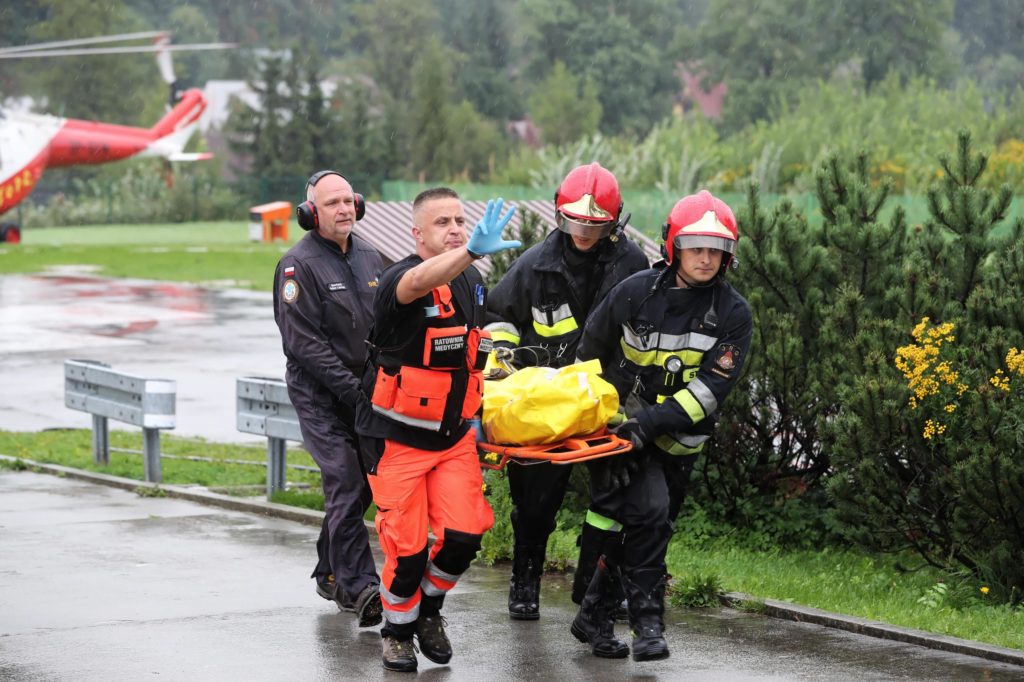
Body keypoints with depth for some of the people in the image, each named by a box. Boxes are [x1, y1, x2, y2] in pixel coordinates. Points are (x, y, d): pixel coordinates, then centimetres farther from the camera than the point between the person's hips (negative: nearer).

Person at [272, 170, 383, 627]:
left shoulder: (368, 258, 11)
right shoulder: (299, 265, -11)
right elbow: (302, 341, -16)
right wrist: (350, 389, -19)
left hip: (366, 391, 7)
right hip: (320, 396, -7)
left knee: (360, 485, 10)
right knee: (346, 486, -15)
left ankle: (329, 573, 27)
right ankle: (359, 588, -18)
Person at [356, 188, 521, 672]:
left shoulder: (473, 283, 5)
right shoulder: (399, 279, -19)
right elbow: (419, 283, -45)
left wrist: (473, 415, 16)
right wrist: (472, 251, -63)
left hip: (454, 434, 5)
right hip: (399, 437, -5)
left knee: (464, 534, -7)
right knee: (407, 547, -5)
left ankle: (429, 610, 21)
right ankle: (398, 631, 20)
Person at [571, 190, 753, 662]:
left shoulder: (733, 315, -8)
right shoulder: (637, 293, -9)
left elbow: (711, 388, -16)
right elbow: (590, 354, 6)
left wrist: (653, 422, -26)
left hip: (677, 441, 3)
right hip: (623, 426, -3)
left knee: (643, 528, 11)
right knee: (648, 510, -23)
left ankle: (594, 618, 28)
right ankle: (647, 622, -17)